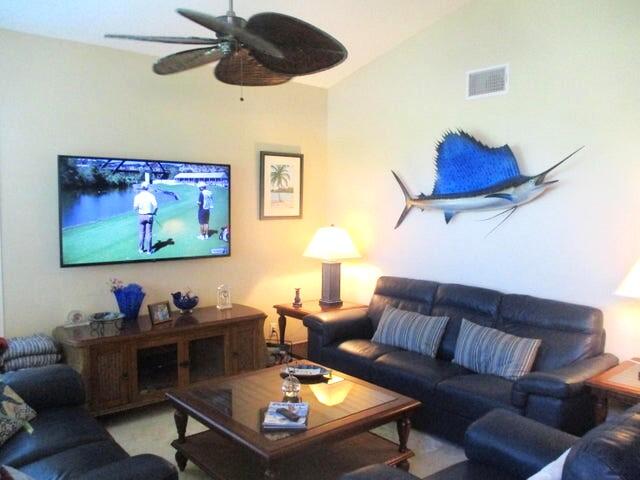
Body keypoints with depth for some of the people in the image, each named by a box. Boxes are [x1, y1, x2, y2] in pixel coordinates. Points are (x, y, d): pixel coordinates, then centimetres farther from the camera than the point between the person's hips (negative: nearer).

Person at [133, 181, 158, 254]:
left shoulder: (137, 196, -6)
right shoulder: (151, 195, -6)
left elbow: (135, 207, -11)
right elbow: (155, 206, -12)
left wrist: (138, 212, 11)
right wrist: (153, 212, 7)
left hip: (141, 216, 1)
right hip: (149, 216, 0)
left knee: (141, 233, 12)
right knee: (149, 233, 5)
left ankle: (141, 249, 18)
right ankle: (149, 250, 7)